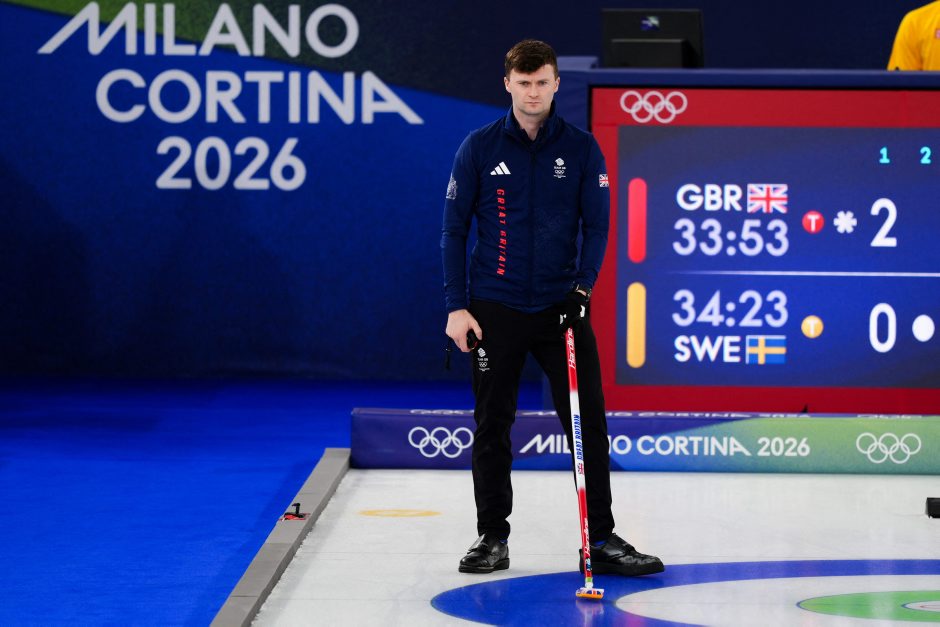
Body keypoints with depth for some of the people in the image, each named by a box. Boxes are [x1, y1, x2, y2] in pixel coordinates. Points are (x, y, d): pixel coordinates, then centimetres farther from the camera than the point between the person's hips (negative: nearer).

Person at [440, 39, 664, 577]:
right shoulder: (480, 148, 0)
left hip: (561, 306, 1)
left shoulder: (581, 149, 2)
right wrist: (457, 307, -5)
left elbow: (597, 225, 2)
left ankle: (602, 538, 4)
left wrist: (583, 285, -14)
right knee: (492, 427, 5)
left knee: (589, 422, -2)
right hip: (496, 308, 0)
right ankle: (493, 537, 16)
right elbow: (455, 230, 2)